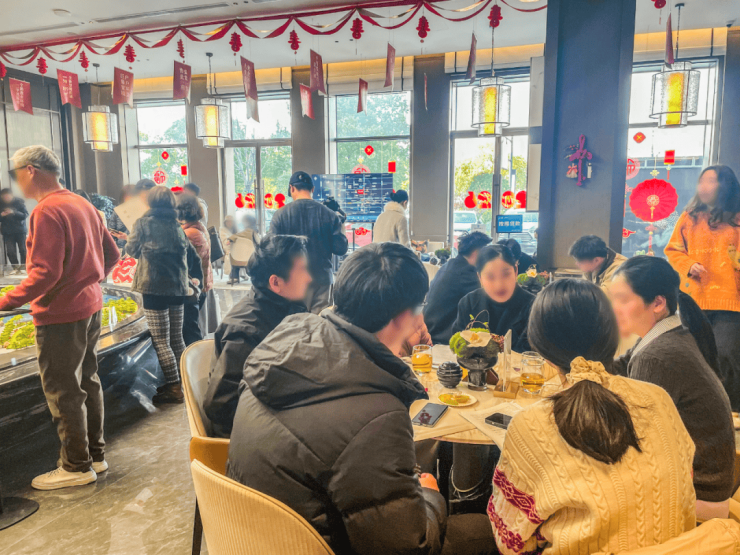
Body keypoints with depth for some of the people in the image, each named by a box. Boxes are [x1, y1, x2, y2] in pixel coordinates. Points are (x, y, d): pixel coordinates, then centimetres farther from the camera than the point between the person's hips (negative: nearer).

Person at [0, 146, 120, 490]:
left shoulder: (47, 211, -17)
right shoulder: (83, 205, 9)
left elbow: (45, 273, -23)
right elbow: (111, 254, 14)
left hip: (60, 315, -9)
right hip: (90, 307, 9)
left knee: (63, 392, 4)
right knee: (87, 383, 17)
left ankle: (77, 467, 16)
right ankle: (95, 455, 29)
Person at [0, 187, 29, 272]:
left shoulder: (19, 202, -2)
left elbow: (25, 215, -9)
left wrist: (14, 212, -23)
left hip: (20, 231, -2)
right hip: (8, 232, 2)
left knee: (23, 250, -5)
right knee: (10, 251, -5)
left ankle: (23, 267, 8)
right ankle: (15, 268, 7)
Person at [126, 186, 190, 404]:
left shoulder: (144, 223, -4)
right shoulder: (177, 225, 9)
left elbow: (132, 250, 6)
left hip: (154, 287, -6)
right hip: (177, 287, 6)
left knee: (161, 341, -1)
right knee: (177, 338, 14)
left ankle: (174, 388, 0)